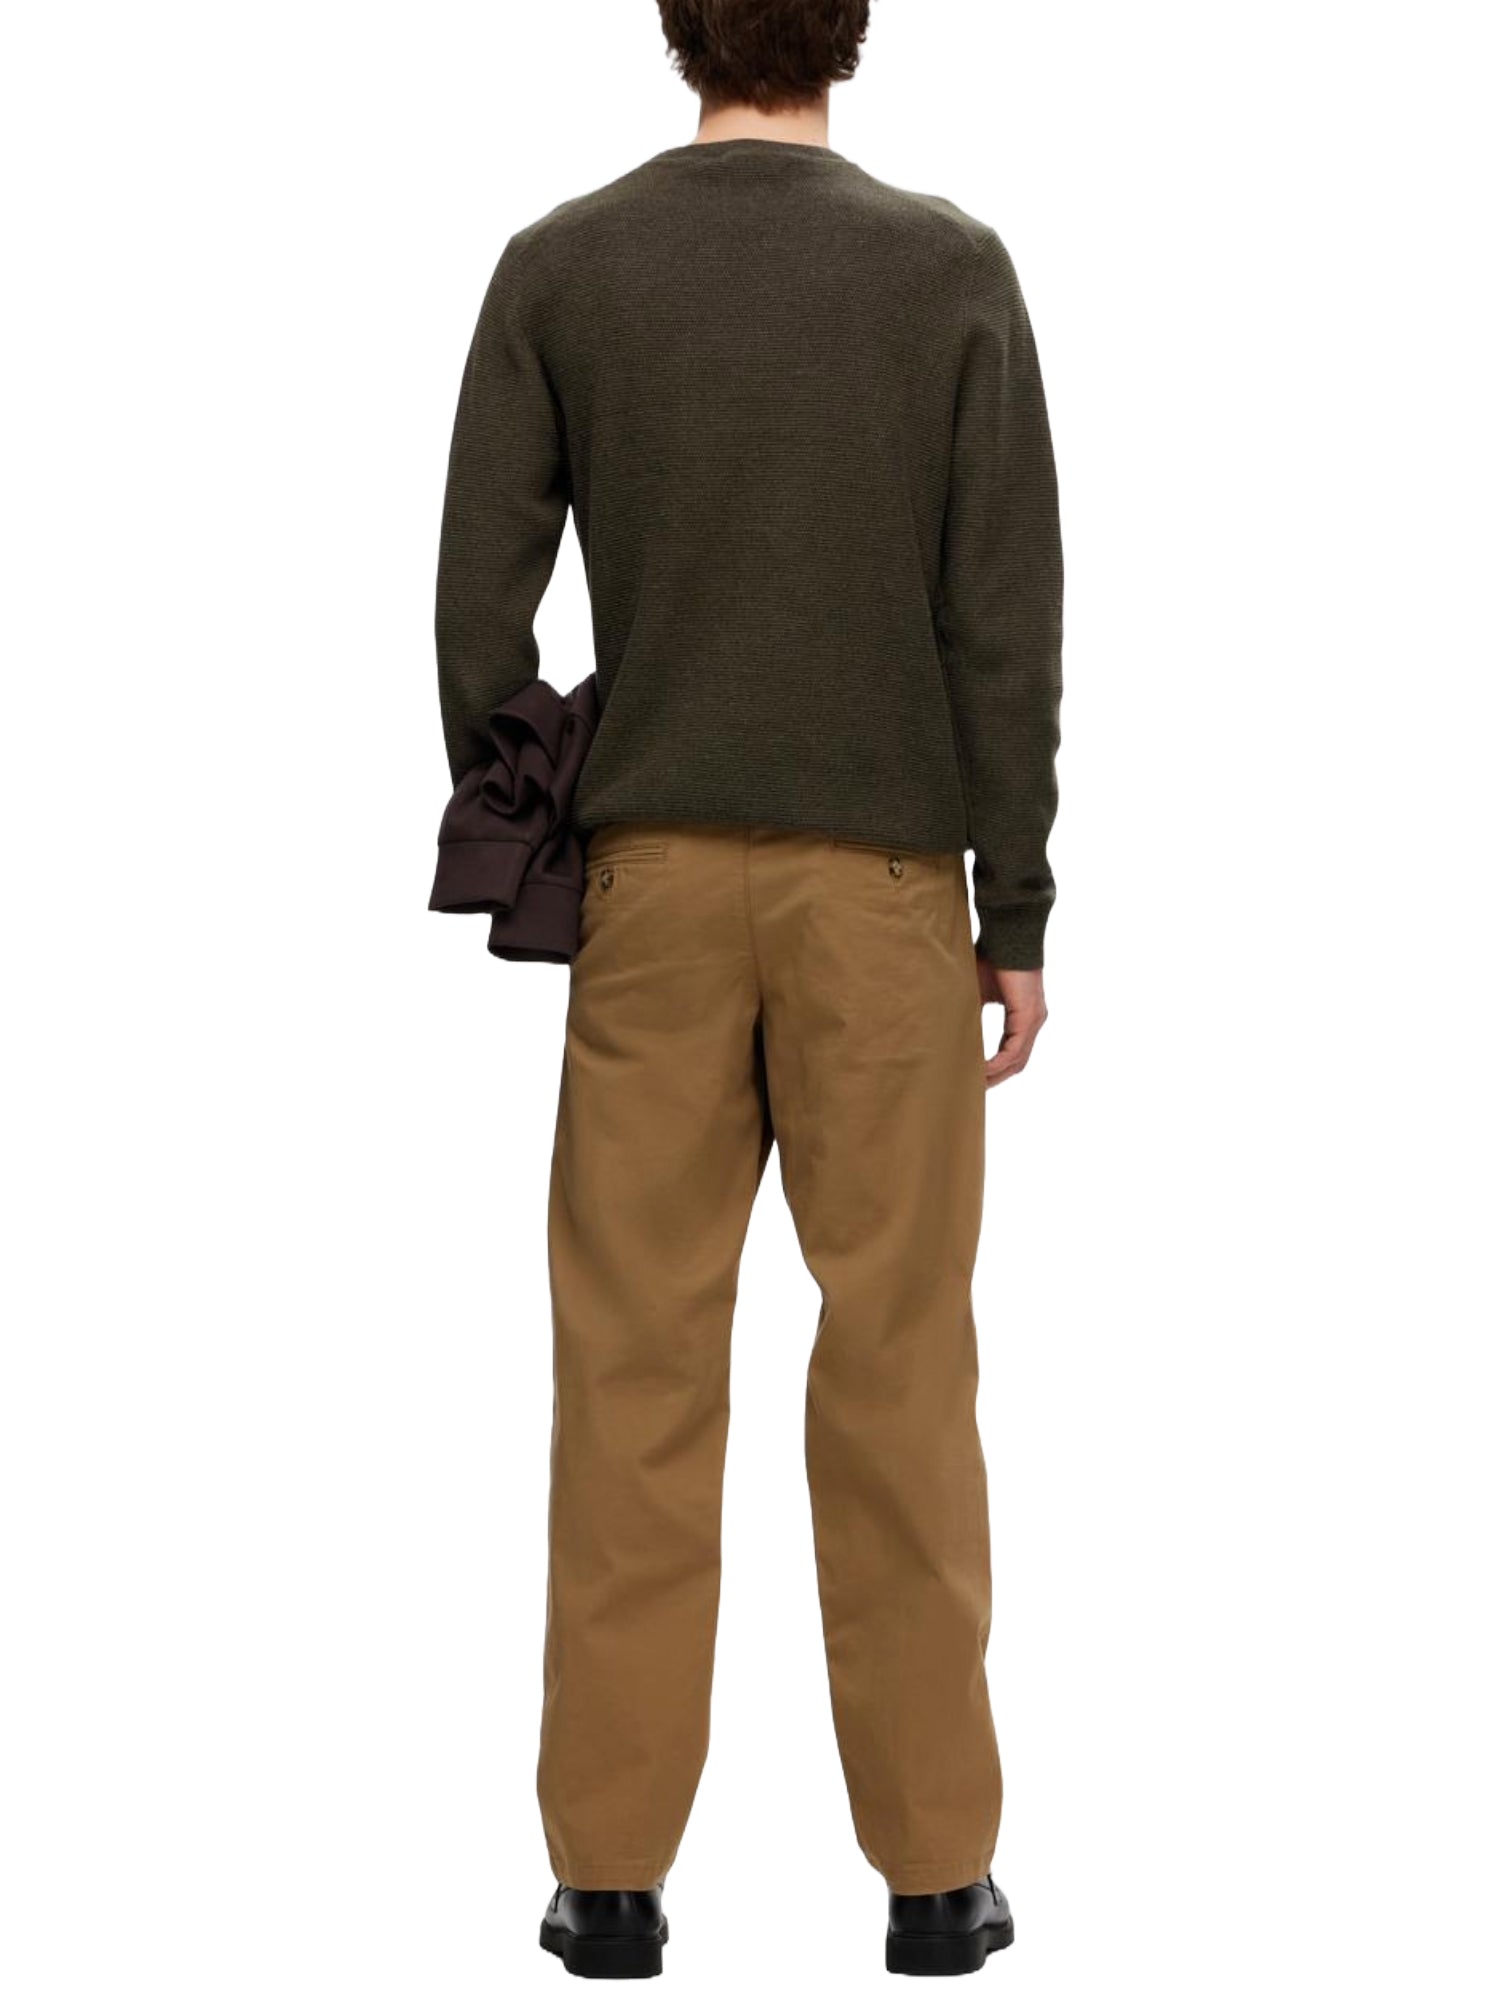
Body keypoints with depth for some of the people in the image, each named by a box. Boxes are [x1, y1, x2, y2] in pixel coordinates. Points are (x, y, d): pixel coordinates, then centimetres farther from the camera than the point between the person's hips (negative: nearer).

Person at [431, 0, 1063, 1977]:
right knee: (897, 1365, 5)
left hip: (654, 878, 1)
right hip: (882, 882, -1)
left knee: (637, 1363, 5)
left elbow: (483, 598, -3)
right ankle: (933, 1860, 8)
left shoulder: (558, 269, -1)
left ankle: (613, 1864, 7)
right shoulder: (953, 268, -4)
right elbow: (1006, 622, -7)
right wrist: (1020, 913, -1)